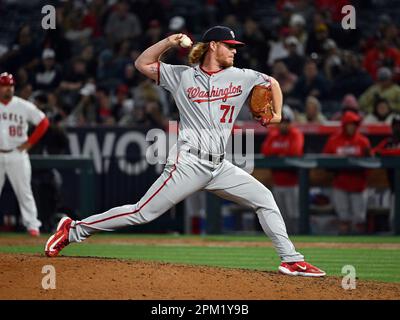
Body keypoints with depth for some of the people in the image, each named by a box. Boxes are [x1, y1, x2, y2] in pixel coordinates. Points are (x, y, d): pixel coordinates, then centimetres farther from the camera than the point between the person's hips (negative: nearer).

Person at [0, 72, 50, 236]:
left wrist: (29, 143, -3)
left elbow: (43, 122, 4)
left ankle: (32, 225, 3)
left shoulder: (24, 106, -1)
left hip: (17, 154, -1)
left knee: (24, 191, -2)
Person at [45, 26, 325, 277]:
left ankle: (291, 259, 2)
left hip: (220, 167, 5)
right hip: (189, 163, -5)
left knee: (264, 198, -3)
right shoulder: (182, 76, 3)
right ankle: (74, 230, -1)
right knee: (142, 213, -9)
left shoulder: (241, 77, 10)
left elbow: (273, 82, 25)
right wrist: (168, 43, -5)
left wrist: (277, 114, 11)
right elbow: (142, 64, 7)